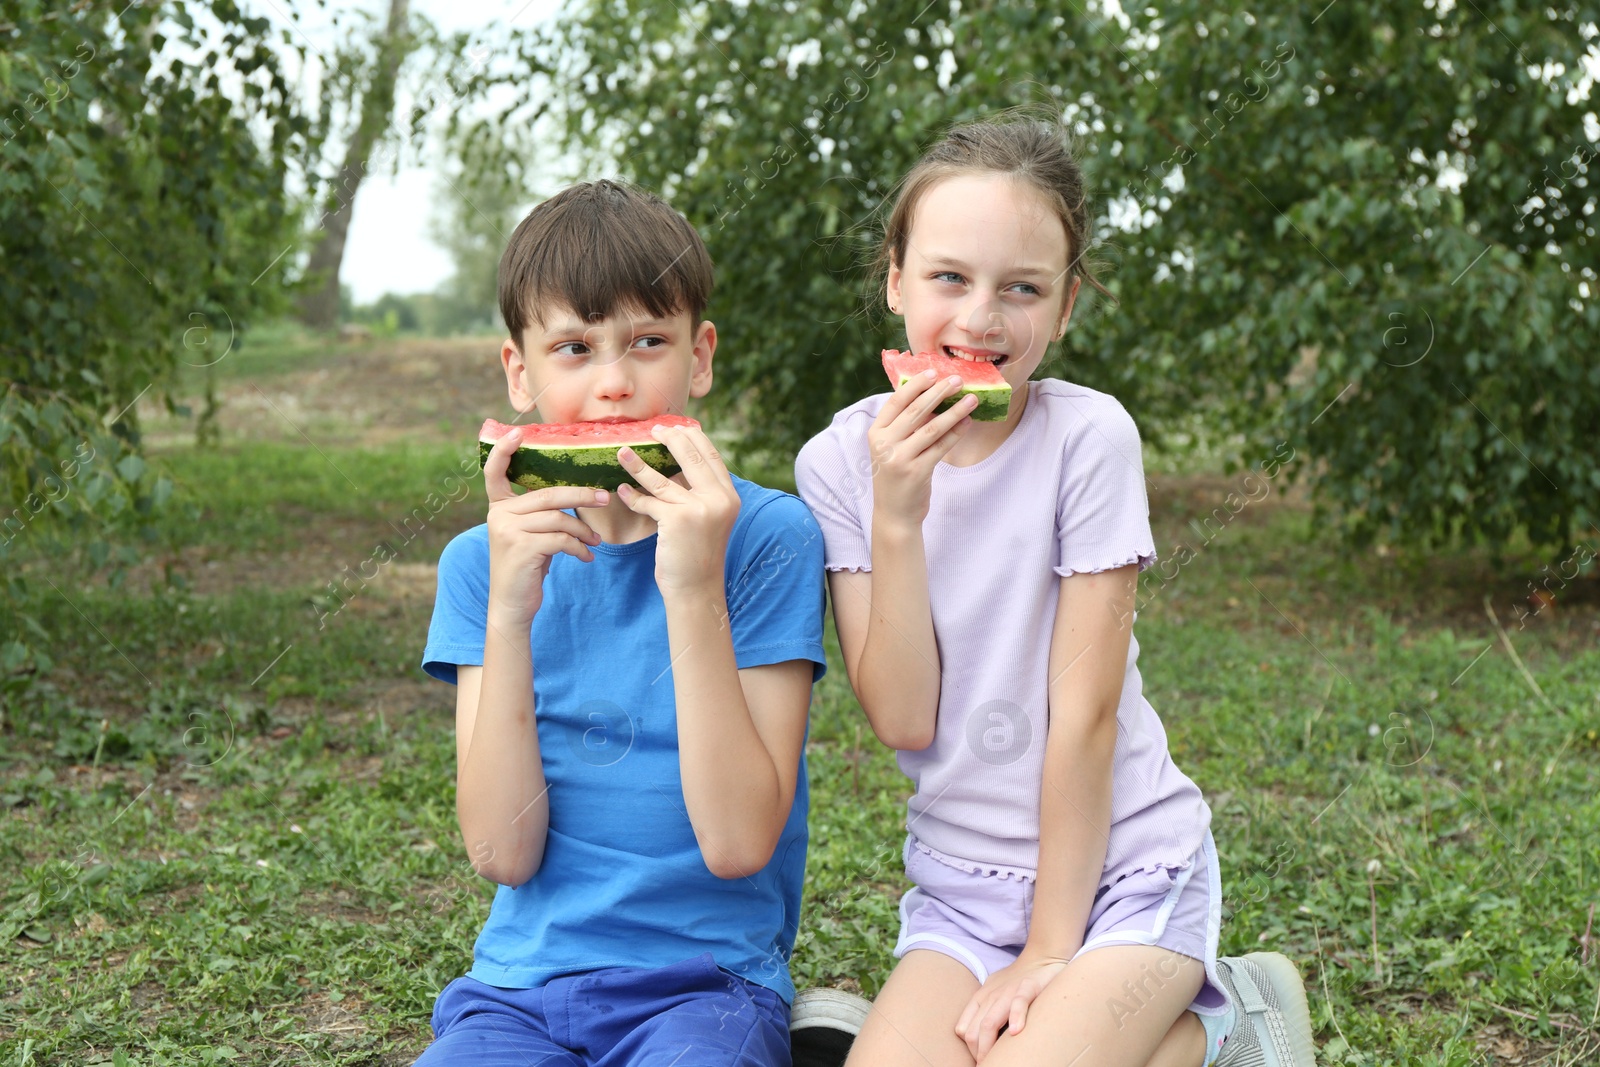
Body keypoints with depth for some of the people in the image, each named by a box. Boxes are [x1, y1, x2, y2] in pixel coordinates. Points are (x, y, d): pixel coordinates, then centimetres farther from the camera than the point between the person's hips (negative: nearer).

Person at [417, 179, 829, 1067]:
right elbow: (503, 852, -6)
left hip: (708, 974, -2)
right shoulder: (484, 560, 3)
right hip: (522, 978, 3)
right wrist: (510, 611, -16)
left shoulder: (768, 536, -6)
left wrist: (693, 590, -21)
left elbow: (737, 843, -13)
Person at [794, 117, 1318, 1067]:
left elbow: (1084, 712, -13)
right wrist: (896, 518, -21)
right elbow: (904, 720, -10)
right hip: (960, 882, 3)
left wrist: (1049, 951, -10)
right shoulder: (841, 461, -4)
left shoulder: (1090, 438, -13)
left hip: (1122, 862, -3)